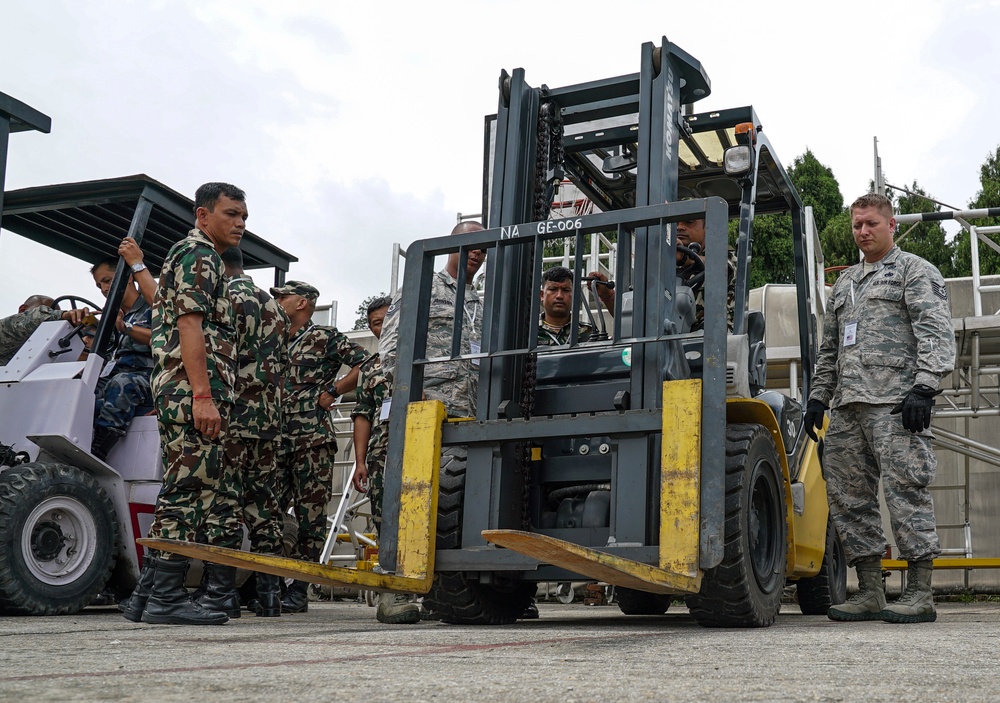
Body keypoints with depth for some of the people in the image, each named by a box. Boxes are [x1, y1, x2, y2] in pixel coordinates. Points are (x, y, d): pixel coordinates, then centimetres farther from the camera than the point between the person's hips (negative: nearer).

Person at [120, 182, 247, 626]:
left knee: (183, 493, 10)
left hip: (183, 394, 10)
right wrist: (203, 396, -22)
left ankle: (148, 596, 12)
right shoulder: (196, 254, -3)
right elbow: (189, 324, -15)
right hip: (191, 390, -10)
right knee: (188, 490, -10)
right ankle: (166, 597, -7)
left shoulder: (205, 260, 28)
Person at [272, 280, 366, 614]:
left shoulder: (324, 337, 2)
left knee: (310, 514, -3)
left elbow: (365, 365, -5)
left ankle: (299, 589, -1)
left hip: (314, 438, -6)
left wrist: (332, 391, -6)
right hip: (277, 438, 6)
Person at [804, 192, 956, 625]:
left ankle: (919, 593, -4)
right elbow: (829, 349, 29)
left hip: (895, 403, -7)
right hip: (848, 407, 7)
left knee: (905, 492, -10)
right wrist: (818, 395, 19)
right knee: (848, 497, 4)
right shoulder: (844, 284, 26)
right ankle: (870, 593, 9)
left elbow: (936, 333, -6)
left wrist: (924, 387, -17)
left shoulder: (915, 271, 6)